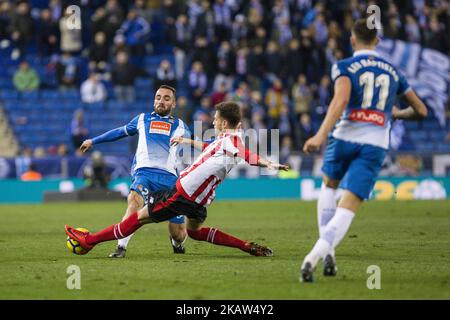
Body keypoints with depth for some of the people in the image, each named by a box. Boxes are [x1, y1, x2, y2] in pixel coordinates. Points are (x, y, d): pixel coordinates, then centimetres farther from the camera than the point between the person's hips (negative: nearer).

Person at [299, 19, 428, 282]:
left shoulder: (345, 66, 4)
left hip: (345, 137, -1)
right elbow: (421, 111, 22)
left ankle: (327, 252, 18)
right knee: (348, 208, -5)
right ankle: (315, 256, -27)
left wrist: (321, 135, -25)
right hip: (375, 146, 1)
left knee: (329, 186, 29)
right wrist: (397, 114, 43)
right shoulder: (393, 72, 17)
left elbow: (341, 98, -17)